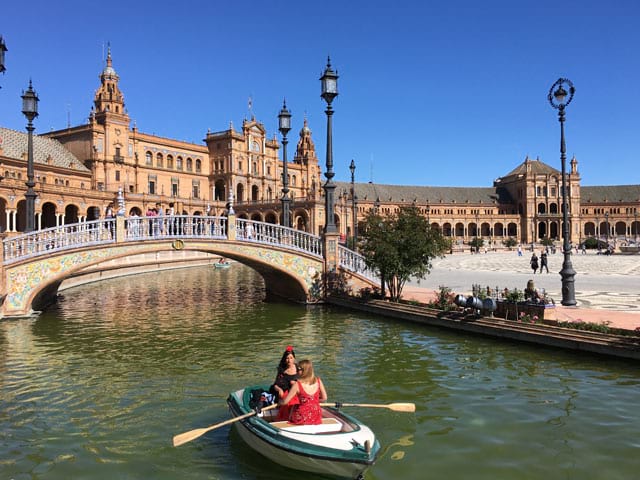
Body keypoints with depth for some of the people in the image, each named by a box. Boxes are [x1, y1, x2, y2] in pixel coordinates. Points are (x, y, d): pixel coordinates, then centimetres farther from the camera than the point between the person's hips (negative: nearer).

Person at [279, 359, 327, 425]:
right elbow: (324, 398, 5)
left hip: (302, 419, -3)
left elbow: (284, 402, -10)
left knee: (294, 406, 28)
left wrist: (279, 402, 11)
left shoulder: (297, 384, -17)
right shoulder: (318, 381, -7)